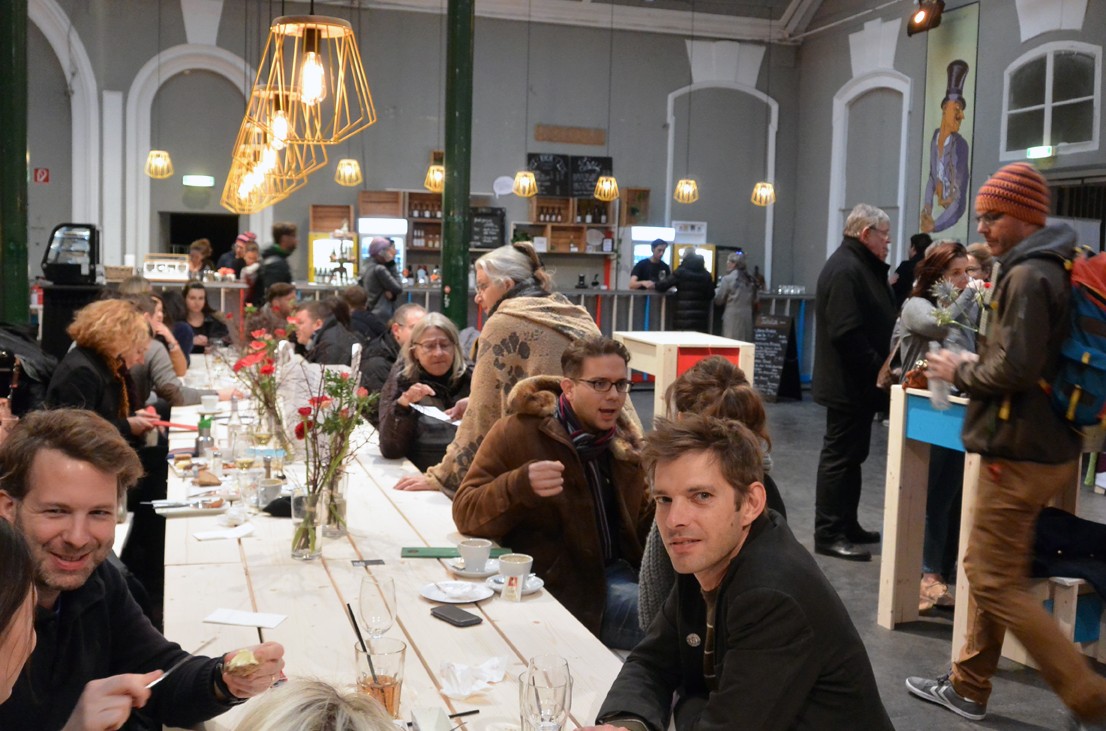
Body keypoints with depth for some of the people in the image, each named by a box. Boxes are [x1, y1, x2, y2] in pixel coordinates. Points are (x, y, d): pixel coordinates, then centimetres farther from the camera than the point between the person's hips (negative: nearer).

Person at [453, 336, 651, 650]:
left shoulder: (625, 437, 11)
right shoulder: (516, 433, -8)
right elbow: (465, 513, -12)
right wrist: (520, 486, -31)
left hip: (623, 573, 7)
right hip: (562, 587, -7)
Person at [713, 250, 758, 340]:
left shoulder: (727, 279, -8)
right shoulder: (751, 280, 10)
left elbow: (718, 300, -1)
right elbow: (754, 301, 15)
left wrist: (716, 290, 15)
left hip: (732, 317, -6)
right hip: (747, 316, 6)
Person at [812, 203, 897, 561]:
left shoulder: (862, 267, 16)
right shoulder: (845, 270, -18)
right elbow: (848, 334, -26)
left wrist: (883, 368, 9)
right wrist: (880, 370, -20)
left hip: (859, 382, 11)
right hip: (849, 383, -11)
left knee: (851, 454, 16)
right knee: (840, 455, -5)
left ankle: (846, 525, 25)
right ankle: (829, 534, 2)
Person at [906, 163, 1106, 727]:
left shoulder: (1028, 275, -19)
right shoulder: (1060, 268, 13)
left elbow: (1014, 370, -26)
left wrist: (960, 371, -8)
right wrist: (976, 365, 12)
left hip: (1020, 453, -10)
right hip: (1052, 443, 10)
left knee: (997, 582, -3)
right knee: (986, 568, 17)